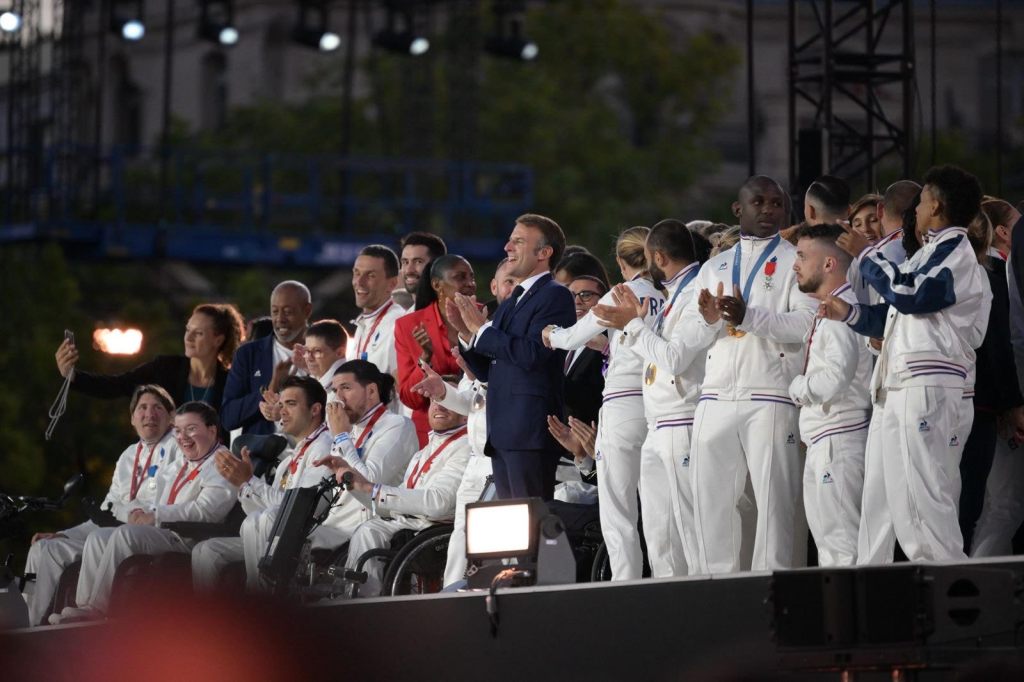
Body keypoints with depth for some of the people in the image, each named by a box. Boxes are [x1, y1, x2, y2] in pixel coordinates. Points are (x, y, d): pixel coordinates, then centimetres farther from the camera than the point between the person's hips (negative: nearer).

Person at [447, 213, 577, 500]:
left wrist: (481, 328, -10)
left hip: (531, 432, -9)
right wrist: (465, 330, 6)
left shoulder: (555, 296, -5)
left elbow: (532, 353, -19)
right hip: (502, 433, 9)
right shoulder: (510, 304, 22)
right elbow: (487, 371, 21)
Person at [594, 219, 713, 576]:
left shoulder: (697, 293, -10)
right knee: (659, 533, 9)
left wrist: (632, 325, -10)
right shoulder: (677, 294, 19)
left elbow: (675, 358, -17)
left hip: (683, 426, -10)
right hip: (659, 431, 10)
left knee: (690, 524, -10)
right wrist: (635, 320, 14)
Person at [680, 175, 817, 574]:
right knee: (710, 499, 5)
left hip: (771, 398, -5)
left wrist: (749, 316, -21)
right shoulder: (714, 268, 21)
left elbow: (807, 324, -9)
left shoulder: (795, 261, 6)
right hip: (716, 398, 5)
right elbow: (689, 335, 15)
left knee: (776, 498, -8)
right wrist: (710, 320, -7)